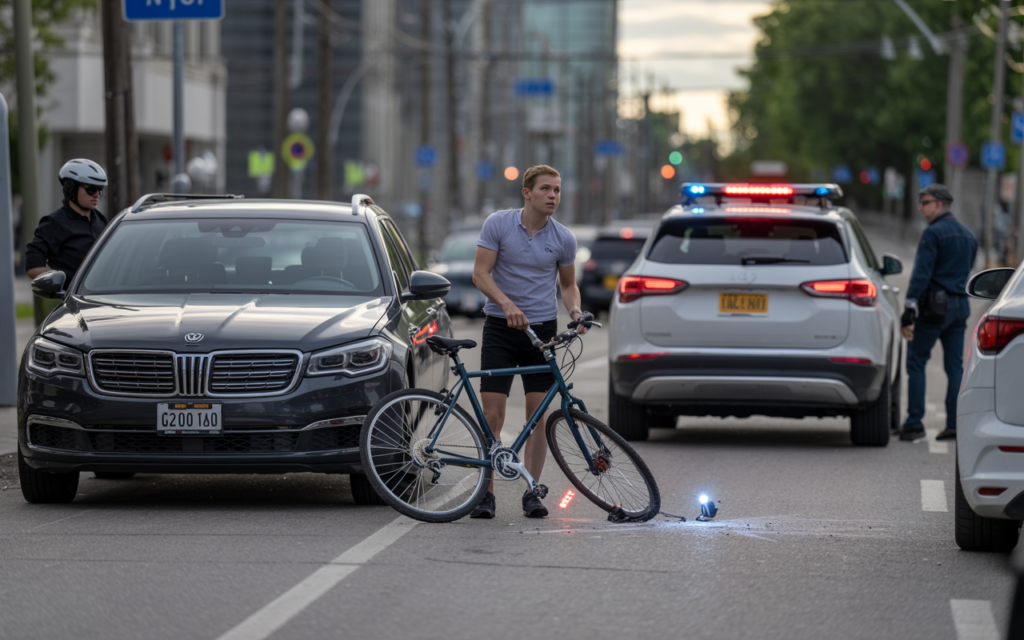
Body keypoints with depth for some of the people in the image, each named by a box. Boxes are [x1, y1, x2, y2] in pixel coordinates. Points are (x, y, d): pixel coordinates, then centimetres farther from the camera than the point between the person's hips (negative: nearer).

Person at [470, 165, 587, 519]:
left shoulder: (563, 238, 2)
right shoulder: (498, 224, -5)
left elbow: (568, 284, 14)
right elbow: (480, 273, -8)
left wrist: (575, 311, -6)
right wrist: (507, 304, -23)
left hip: (542, 330, 2)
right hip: (500, 329, -2)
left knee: (539, 415, 0)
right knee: (492, 415, -6)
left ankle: (532, 493, 8)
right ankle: (486, 493, 1)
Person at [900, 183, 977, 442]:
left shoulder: (933, 233, -11)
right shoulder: (969, 234, 15)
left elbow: (921, 274, -17)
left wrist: (910, 311, -19)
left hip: (934, 306, -7)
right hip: (960, 305, 7)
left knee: (916, 362, 1)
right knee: (955, 365, 7)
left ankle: (915, 423, -4)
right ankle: (955, 423, 3)